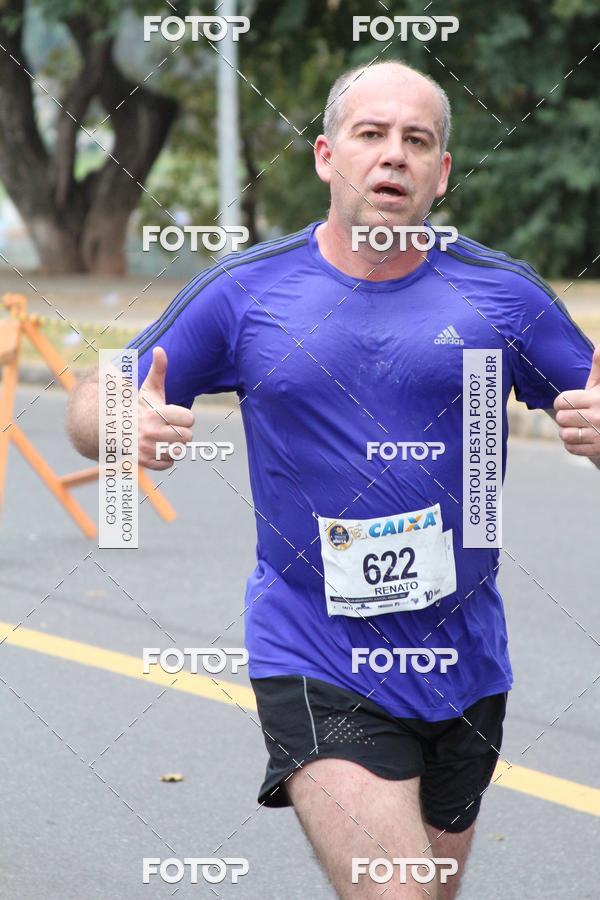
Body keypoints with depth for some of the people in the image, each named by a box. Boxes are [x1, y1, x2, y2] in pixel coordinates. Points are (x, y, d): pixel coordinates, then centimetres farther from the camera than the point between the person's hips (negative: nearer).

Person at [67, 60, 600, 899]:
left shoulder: (502, 293, -1)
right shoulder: (244, 290, -3)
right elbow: (94, 409, 4)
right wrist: (126, 427, -21)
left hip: (463, 665, 3)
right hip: (315, 666, -3)